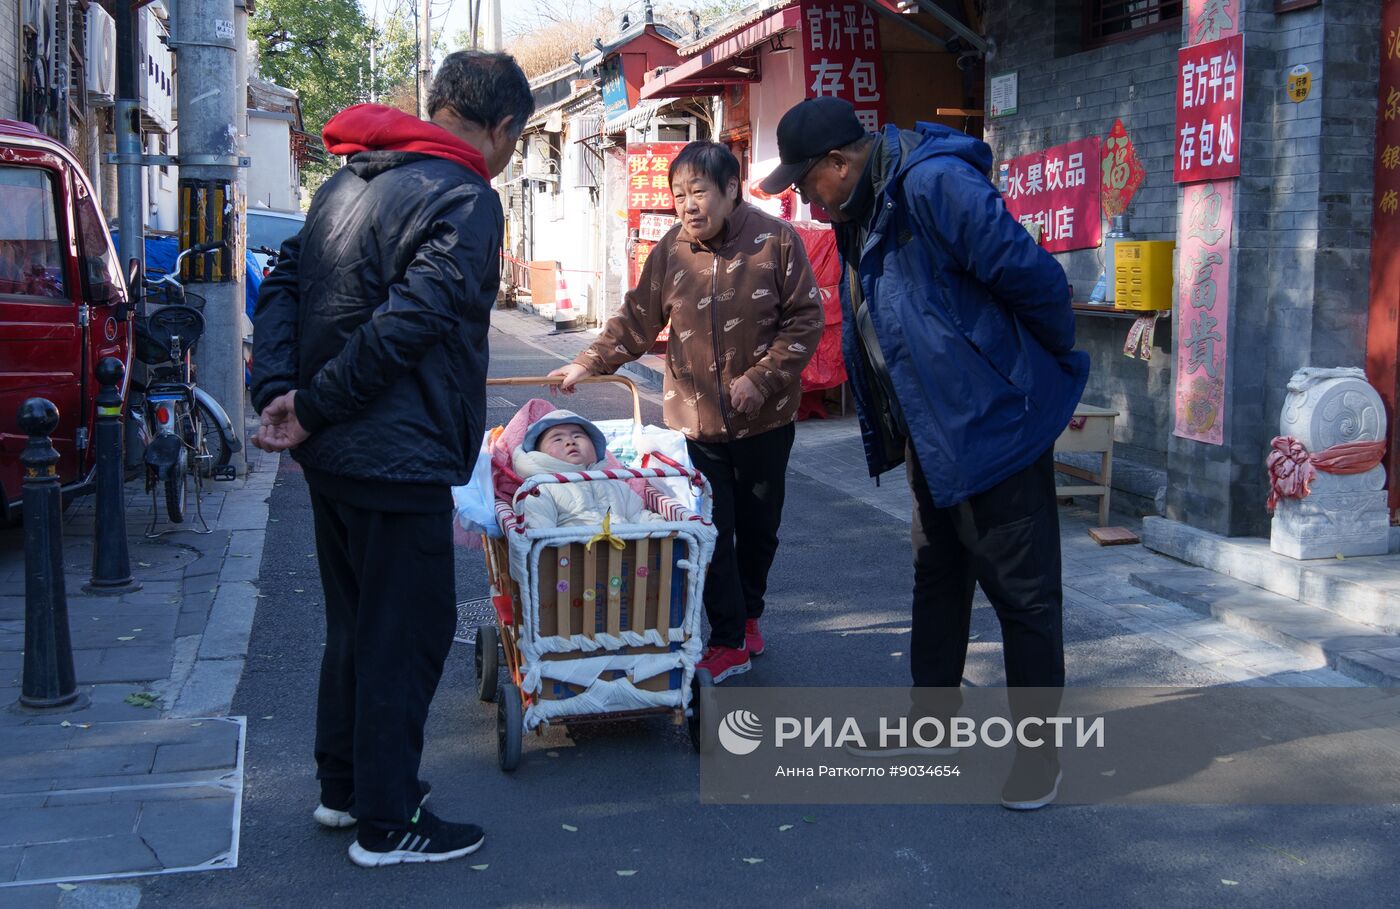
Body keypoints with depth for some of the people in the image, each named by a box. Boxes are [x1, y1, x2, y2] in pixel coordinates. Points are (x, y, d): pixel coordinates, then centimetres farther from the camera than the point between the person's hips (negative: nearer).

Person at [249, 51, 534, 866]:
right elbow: (409, 322, -24)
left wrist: (279, 391, -2)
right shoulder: (466, 199, -15)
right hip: (399, 458, -9)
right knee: (408, 632, 3)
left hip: (333, 454, 9)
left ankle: (343, 783, 34)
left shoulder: (350, 181, 14)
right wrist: (314, 408, -16)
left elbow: (282, 288, 9)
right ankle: (387, 823, 13)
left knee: (356, 620, 21)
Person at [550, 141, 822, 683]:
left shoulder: (775, 240, -9)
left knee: (759, 527, 15)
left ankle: (748, 613, 38)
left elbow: (805, 319, -7)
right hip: (695, 418, 1)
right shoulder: (671, 251, -2)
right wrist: (588, 364, -11)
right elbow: (637, 320, 2)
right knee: (712, 532, -1)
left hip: (765, 419, 0)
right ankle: (729, 642, 10)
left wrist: (760, 379, -15)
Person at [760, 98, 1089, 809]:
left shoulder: (934, 184, -23)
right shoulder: (862, 213, 8)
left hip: (995, 423, -10)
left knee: (1023, 592, 1)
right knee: (936, 577, 21)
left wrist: (1057, 371, -9)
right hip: (930, 433, 10)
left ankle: (1040, 750, 14)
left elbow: (1033, 277, -23)